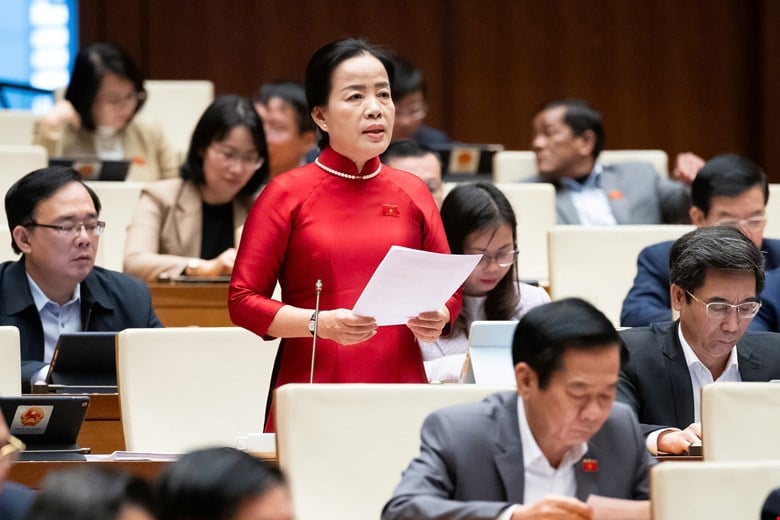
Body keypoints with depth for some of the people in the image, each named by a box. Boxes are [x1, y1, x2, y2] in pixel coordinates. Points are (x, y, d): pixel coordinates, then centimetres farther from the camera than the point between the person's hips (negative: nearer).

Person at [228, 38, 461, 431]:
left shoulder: (412, 193, 10)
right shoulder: (287, 194, 1)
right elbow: (243, 300, -2)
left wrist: (437, 320, -6)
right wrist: (320, 324, -16)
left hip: (401, 388, 3)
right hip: (312, 394, -3)